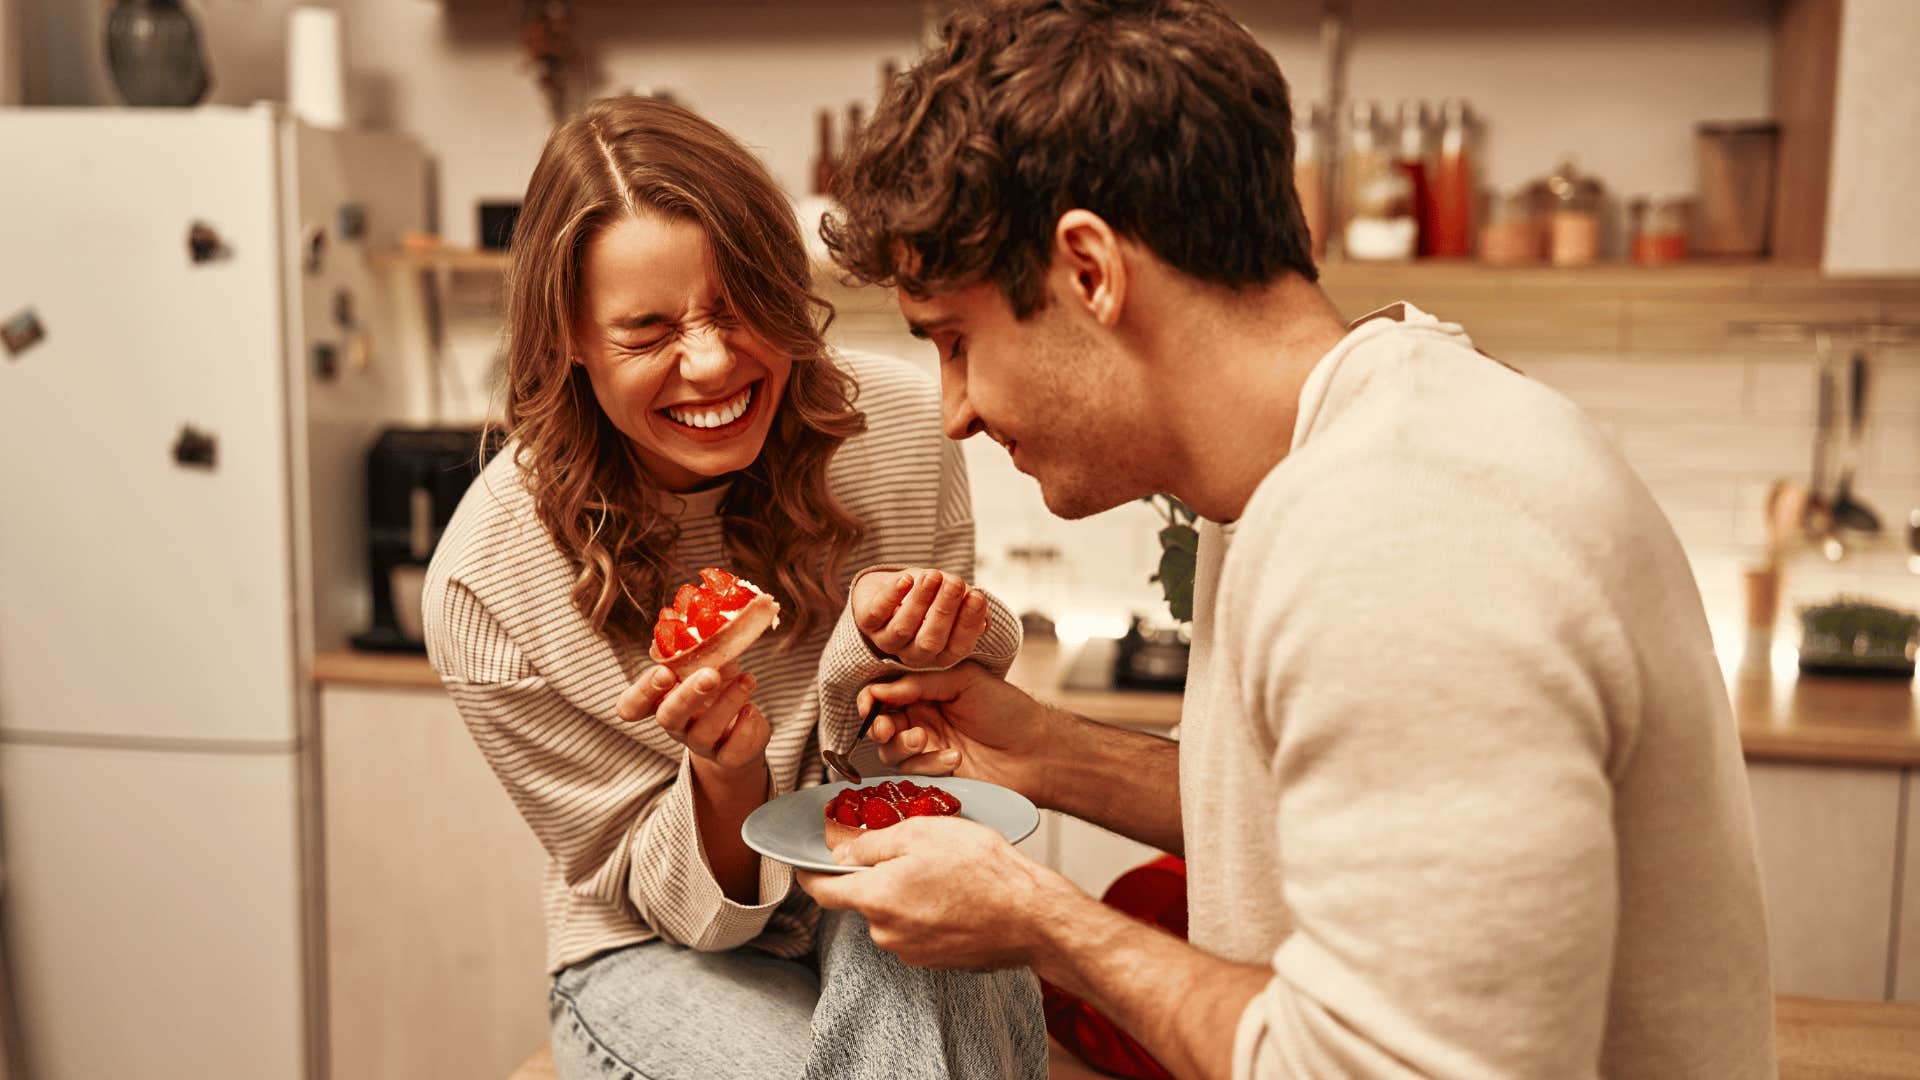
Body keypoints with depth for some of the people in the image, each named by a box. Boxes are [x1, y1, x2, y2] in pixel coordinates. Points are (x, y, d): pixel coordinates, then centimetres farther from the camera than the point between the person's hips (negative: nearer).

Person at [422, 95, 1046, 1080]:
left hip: (886, 900, 2)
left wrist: (875, 661, -27)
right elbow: (667, 895, -10)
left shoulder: (901, 426, -15)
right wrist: (725, 772, -33)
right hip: (660, 954, -1)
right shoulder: (485, 582, -19)